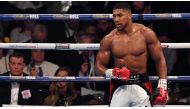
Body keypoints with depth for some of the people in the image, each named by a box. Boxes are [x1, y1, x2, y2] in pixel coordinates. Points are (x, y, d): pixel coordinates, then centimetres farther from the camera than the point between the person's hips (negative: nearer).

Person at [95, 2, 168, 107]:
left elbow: (159, 60, 2)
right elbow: (99, 64, 7)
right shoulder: (109, 39, -1)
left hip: (141, 85, -1)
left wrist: (162, 86, -6)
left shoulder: (145, 34, -3)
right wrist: (110, 73, -16)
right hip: (119, 87, 1)